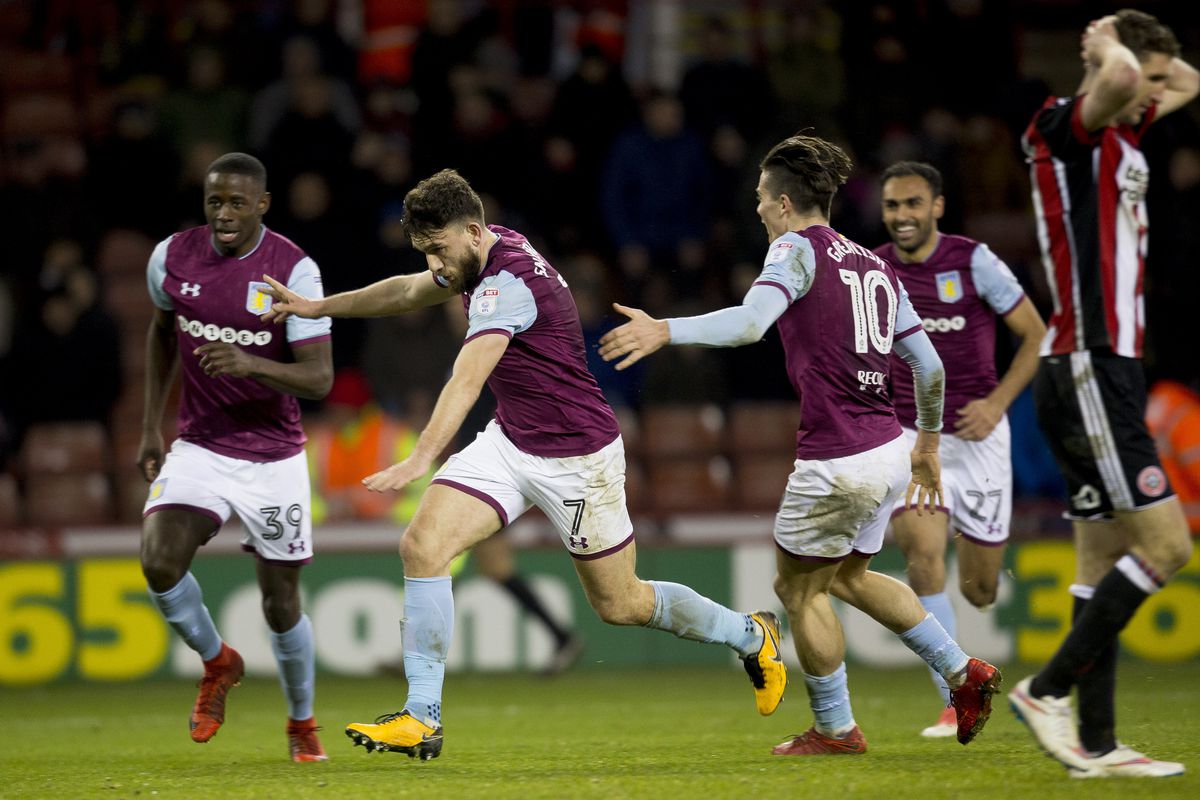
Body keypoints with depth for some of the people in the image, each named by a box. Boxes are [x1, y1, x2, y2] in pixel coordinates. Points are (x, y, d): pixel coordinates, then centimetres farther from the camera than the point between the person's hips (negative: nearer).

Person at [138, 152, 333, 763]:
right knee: (160, 562, -21)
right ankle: (217, 664, 9)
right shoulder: (172, 258, -4)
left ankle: (301, 724, 28)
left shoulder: (294, 270, -15)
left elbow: (319, 378, -19)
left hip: (274, 456, -2)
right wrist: (150, 430, 15)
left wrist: (251, 364, -37)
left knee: (281, 599, 3)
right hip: (198, 448, 2)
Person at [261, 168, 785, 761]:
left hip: (576, 456, -8)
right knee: (423, 545, -13)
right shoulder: (486, 257, 2)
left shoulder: (508, 281, -27)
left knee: (619, 605, 6)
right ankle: (422, 718, -12)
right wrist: (318, 306, 20)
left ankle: (752, 636, 32)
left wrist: (421, 459, -49)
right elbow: (408, 293, 22)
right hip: (509, 443, 8)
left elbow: (467, 379, -39)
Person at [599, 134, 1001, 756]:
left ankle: (835, 729, 19)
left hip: (837, 464, -8)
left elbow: (750, 321, -27)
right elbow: (929, 366, 17)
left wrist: (665, 330, -33)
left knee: (799, 588, 11)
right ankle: (962, 672, 22)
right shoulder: (873, 265, 14)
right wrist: (927, 446, 29)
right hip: (888, 454, 8)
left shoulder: (798, 249, -8)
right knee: (848, 575, 27)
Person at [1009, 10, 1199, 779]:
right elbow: (1117, 78, -35)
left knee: (1105, 557, 7)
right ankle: (1048, 691, -8)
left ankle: (1096, 743, 7)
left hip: (1107, 370, 10)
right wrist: (1110, 44, -12)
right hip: (1087, 368, -10)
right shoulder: (1067, 129, -11)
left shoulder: (1121, 135, 16)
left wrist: (1114, 40, 17)